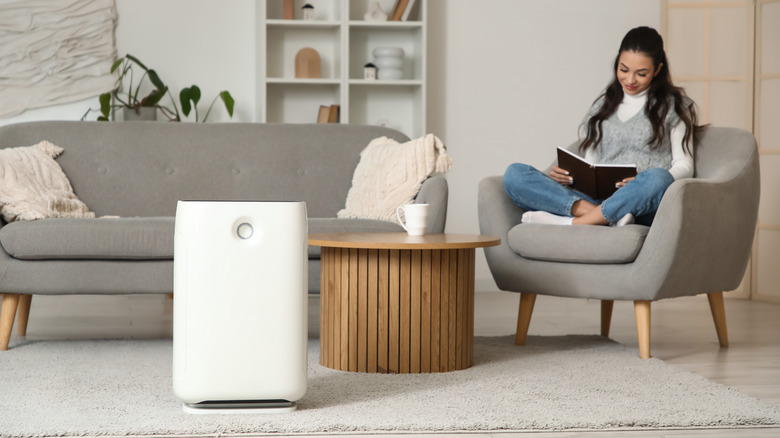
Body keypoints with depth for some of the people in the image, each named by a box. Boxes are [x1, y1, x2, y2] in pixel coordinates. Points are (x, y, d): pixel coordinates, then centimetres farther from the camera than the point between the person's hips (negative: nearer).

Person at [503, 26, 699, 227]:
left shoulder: (673, 105, 14)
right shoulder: (602, 106, 25)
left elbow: (684, 167, 6)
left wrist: (642, 184, -15)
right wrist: (567, 175, -3)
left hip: (643, 204, -3)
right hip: (599, 199, 3)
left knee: (658, 179, -42)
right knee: (514, 174, -18)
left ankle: (573, 223, -29)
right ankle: (612, 218, -34)